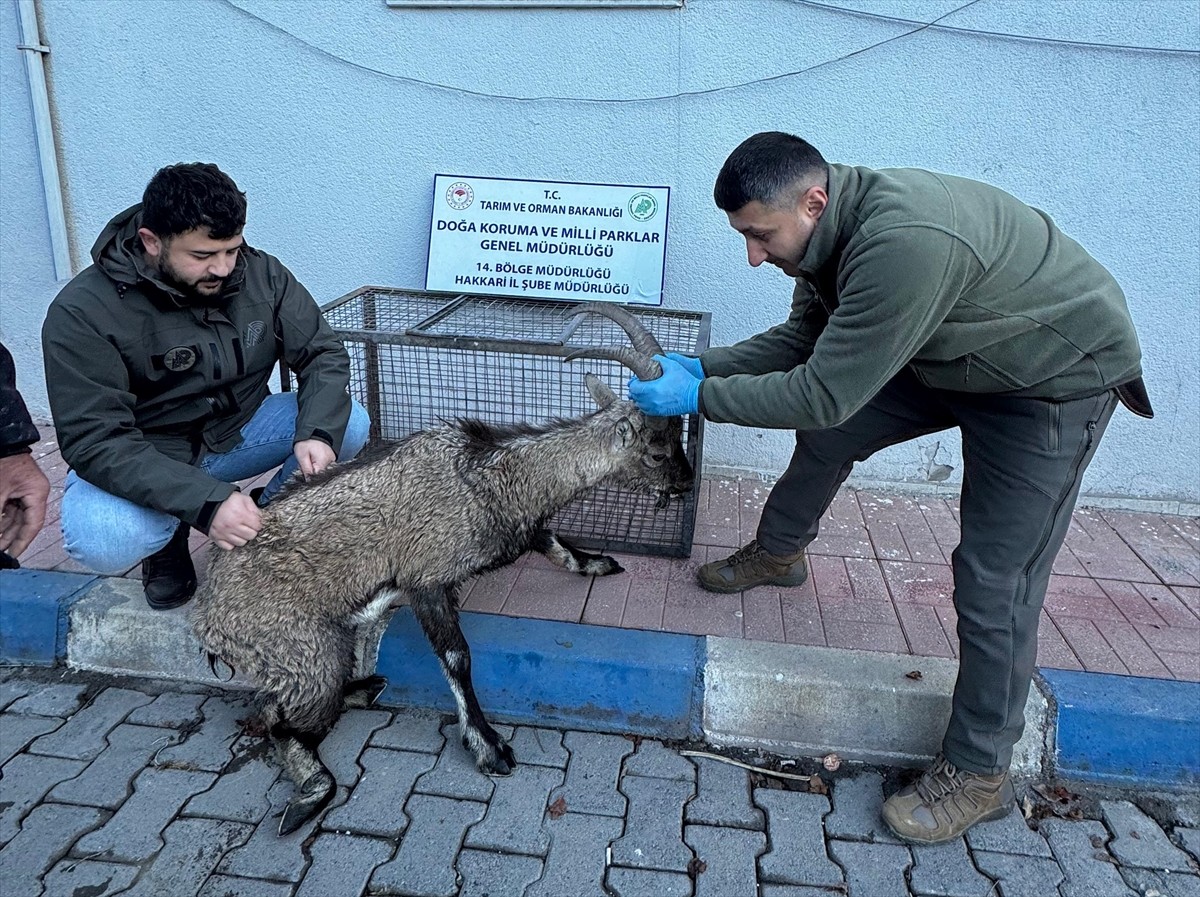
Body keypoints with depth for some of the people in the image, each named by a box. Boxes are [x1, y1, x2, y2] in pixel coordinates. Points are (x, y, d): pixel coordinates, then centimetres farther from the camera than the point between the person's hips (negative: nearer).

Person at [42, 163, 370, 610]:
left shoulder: (261, 273, -11)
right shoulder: (83, 314, -22)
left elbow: (323, 354, -8)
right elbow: (96, 441, -27)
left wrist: (317, 432, -30)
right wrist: (204, 502, -41)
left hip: (237, 430, 4)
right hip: (140, 459, -3)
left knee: (349, 424, -20)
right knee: (100, 542, -35)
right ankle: (168, 542, 4)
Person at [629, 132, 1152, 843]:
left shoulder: (904, 244, -39)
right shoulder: (837, 227, -9)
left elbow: (823, 394, -35)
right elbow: (804, 337, 3)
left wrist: (698, 398, -26)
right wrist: (704, 365, -7)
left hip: (1056, 377, -8)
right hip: (955, 355, 9)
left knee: (994, 579, -8)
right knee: (830, 435, 9)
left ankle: (979, 773, 8)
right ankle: (778, 552, 36)